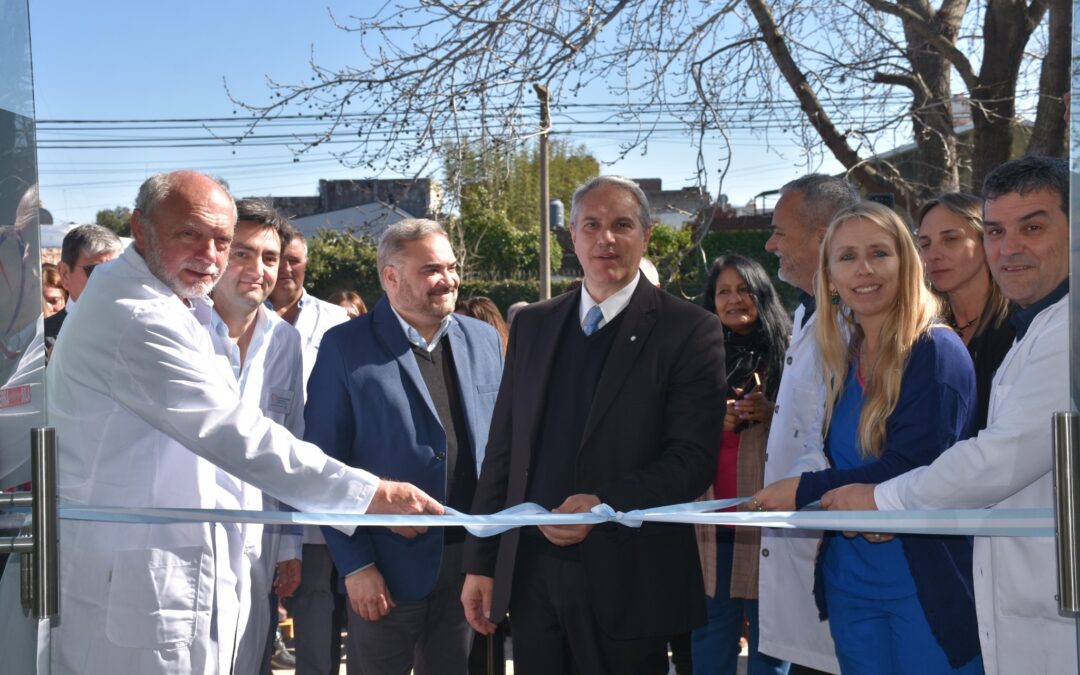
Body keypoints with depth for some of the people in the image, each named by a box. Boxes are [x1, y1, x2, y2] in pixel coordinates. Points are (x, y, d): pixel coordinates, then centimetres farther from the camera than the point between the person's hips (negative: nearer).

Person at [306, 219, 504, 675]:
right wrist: (355, 565, -11)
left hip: (474, 561, 4)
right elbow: (325, 465, -7)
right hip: (389, 566, -4)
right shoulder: (345, 346, -6)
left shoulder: (484, 340, 6)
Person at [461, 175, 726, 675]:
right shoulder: (532, 325, 9)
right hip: (530, 570, 4)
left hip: (627, 581, -4)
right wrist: (480, 562, 8)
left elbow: (693, 459, -11)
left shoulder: (689, 330, -5)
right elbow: (502, 450, 10)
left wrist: (606, 506, -23)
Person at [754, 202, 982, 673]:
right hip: (849, 584, 6)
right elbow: (838, 460, 11)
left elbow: (911, 466, -19)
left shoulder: (936, 352, -12)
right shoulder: (842, 360, 8)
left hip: (926, 584, -6)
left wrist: (804, 492, -13)